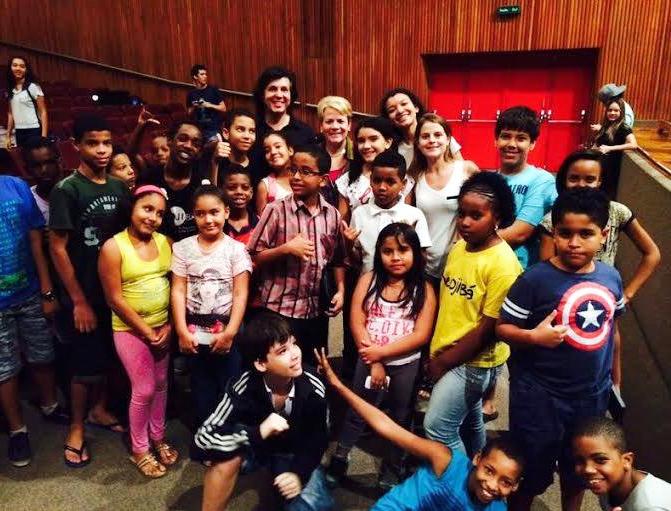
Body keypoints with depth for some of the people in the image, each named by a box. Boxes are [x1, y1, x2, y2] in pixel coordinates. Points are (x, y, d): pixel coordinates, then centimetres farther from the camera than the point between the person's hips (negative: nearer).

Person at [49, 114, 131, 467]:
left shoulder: (118, 187, 2)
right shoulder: (66, 190, -14)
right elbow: (57, 249, -14)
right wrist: (78, 301, -14)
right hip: (83, 296, -5)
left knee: (108, 358, 18)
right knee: (86, 365, 6)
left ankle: (98, 410, 39)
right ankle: (76, 427, 26)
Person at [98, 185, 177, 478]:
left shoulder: (166, 242, 0)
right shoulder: (113, 247, -14)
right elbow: (115, 299, -15)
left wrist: (168, 326, -4)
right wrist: (146, 332, -12)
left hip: (164, 327, 5)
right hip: (131, 330, -4)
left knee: (161, 384, 15)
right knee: (144, 390, 3)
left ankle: (158, 438, 37)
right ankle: (139, 450, 25)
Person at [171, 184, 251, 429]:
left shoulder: (236, 249, -5)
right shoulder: (183, 247, 0)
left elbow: (240, 294, -8)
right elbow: (178, 291, -1)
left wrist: (229, 333, -13)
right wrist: (182, 331, -8)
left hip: (226, 334, -1)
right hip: (195, 335, 2)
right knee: (201, 393, 13)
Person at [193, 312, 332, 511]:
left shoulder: (313, 388, -25)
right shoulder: (244, 389, -29)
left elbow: (318, 439, -7)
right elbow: (201, 442, -35)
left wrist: (299, 472, -24)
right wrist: (258, 432, -43)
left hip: (294, 453, 2)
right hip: (254, 447, -1)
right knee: (227, 454, -34)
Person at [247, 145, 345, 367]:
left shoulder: (332, 215, 2)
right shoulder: (276, 210, -10)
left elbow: (337, 259, 11)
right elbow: (253, 258, -8)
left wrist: (340, 290, -2)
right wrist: (286, 249, -21)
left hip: (318, 310, 4)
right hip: (280, 309, -4)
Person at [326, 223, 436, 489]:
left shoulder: (424, 289, -9)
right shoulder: (368, 280, -6)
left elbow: (421, 336, -14)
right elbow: (357, 323, -9)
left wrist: (382, 352, -19)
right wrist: (374, 363, -14)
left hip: (406, 365, 0)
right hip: (369, 360, 0)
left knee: (400, 418, 17)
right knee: (357, 412, 15)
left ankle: (391, 471, 37)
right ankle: (339, 458, 36)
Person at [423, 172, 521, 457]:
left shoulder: (502, 263, -22)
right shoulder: (458, 247, 1)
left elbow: (489, 329, -20)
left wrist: (443, 361, -13)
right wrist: (436, 351, 5)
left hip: (475, 362, -7)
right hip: (446, 356, 7)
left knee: (437, 427, -5)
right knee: (468, 423, 22)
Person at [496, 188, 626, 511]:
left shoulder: (611, 277, -3)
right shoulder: (535, 279, -20)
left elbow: (611, 328, 12)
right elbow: (502, 327, -13)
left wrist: (613, 378, 16)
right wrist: (533, 336, -31)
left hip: (593, 395, 5)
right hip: (539, 396, -5)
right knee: (530, 474, 12)